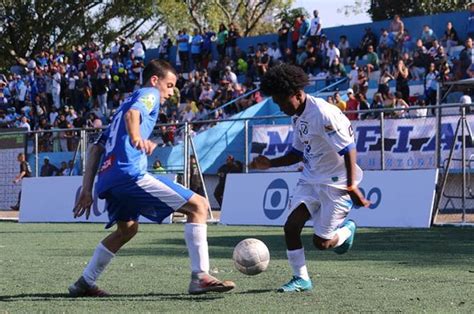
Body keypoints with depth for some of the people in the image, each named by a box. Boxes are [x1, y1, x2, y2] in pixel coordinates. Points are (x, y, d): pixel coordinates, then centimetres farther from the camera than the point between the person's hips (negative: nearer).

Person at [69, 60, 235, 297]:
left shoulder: (127, 101, 32)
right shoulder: (150, 94, 9)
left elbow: (96, 148, 28)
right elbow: (132, 113, -17)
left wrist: (87, 190, 25)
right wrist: (136, 138, -37)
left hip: (108, 180, 9)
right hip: (130, 173, -9)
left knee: (127, 229, 34)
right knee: (199, 206, -9)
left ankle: (84, 284, 33)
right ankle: (200, 277, -20)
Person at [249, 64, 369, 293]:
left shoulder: (323, 114, -22)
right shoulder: (297, 117, 7)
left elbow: (348, 149, -22)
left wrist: (351, 185, -27)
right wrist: (270, 164, 6)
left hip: (336, 183, -8)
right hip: (310, 179, 8)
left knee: (321, 242, -3)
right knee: (291, 226, -8)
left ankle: (346, 230, 30)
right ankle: (301, 279, 5)